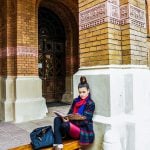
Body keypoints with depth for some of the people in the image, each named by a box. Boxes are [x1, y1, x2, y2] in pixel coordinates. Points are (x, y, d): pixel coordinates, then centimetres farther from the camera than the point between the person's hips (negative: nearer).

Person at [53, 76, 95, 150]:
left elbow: (84, 121, -14)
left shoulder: (90, 103, -8)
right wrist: (66, 118, -16)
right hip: (73, 127, 6)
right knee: (57, 119, -20)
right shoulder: (75, 101, 9)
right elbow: (70, 113, 9)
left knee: (65, 125, -33)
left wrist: (70, 121, -25)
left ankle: (58, 144, -10)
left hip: (84, 131, -6)